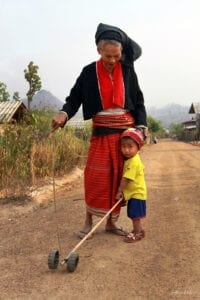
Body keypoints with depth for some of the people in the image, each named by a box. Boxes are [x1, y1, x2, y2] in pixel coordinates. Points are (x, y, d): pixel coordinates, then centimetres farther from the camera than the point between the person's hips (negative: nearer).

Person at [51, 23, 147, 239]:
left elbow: (138, 101, 5)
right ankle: (88, 221, 10)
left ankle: (111, 221, 18)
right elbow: (75, 97, -1)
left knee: (119, 177, 5)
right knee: (95, 176, -6)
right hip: (101, 132, -1)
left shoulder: (127, 70, 2)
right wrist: (64, 114, -22)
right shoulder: (89, 72, -1)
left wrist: (141, 126, -6)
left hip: (126, 130, 2)